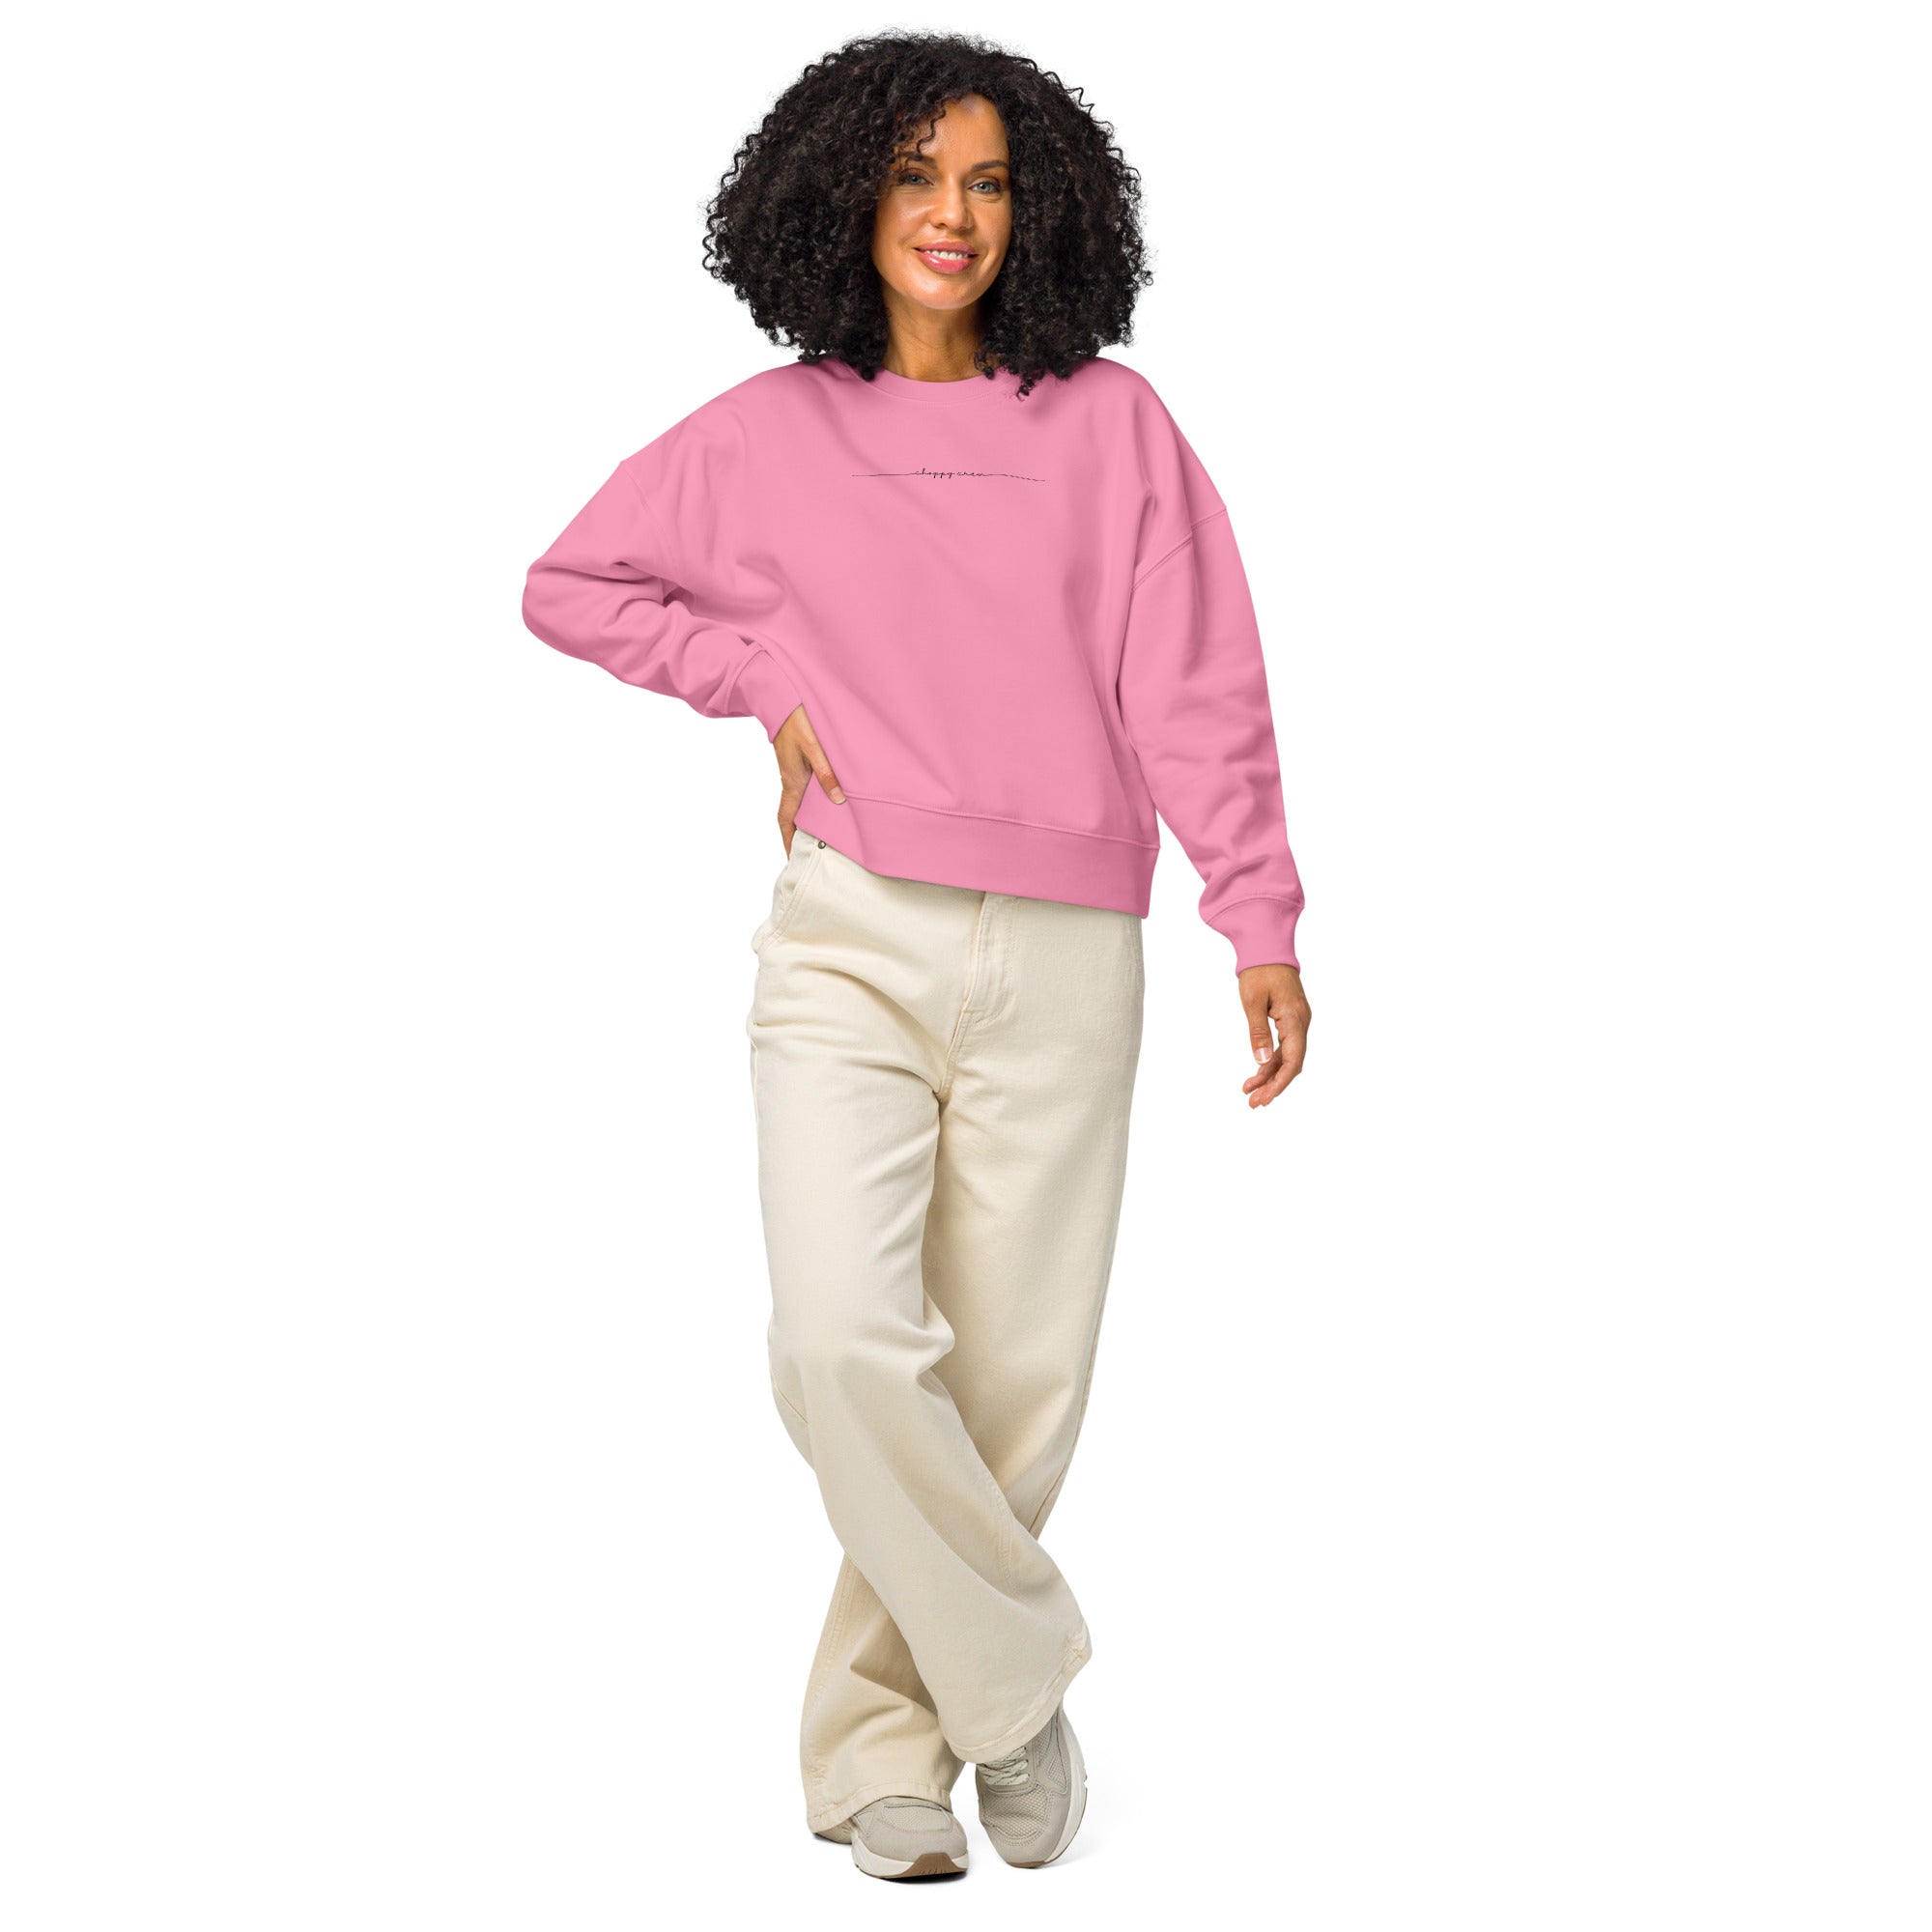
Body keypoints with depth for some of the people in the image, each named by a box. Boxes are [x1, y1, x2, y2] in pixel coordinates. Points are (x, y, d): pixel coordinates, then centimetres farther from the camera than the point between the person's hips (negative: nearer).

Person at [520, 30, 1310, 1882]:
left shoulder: (1110, 421, 5)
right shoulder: (766, 436, 7)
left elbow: (1196, 684, 2)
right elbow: (569, 583, 18)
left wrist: (1258, 920, -7)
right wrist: (767, 681, 6)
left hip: (1060, 963, 0)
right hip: (848, 944, 0)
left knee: (1016, 1379, 2)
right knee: (844, 1343, -17)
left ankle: (877, 1736, 22)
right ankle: (1013, 1674, 6)